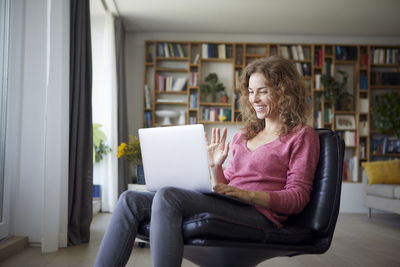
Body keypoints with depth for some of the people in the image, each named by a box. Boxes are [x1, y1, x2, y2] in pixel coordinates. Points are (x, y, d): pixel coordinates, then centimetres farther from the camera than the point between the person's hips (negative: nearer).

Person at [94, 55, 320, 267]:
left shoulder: (301, 135, 6)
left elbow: (298, 198, -3)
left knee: (167, 196, -30)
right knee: (131, 200, -10)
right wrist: (215, 167, 1)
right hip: (226, 208, 7)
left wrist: (245, 194, -17)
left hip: (259, 214, -7)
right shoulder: (243, 136, 25)